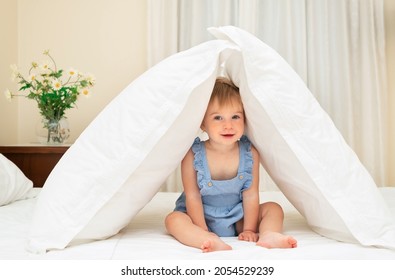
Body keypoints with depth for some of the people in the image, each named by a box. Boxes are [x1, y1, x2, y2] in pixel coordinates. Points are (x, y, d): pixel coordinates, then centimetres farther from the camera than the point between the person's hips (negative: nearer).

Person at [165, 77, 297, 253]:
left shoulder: (250, 153, -12)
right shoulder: (192, 155, -18)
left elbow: (251, 195, -10)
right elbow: (192, 196, -16)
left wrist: (249, 229, -12)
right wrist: (203, 232, -19)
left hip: (238, 220, 2)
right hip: (202, 219, -2)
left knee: (274, 208, -10)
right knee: (174, 219, -28)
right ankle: (214, 243, -47)